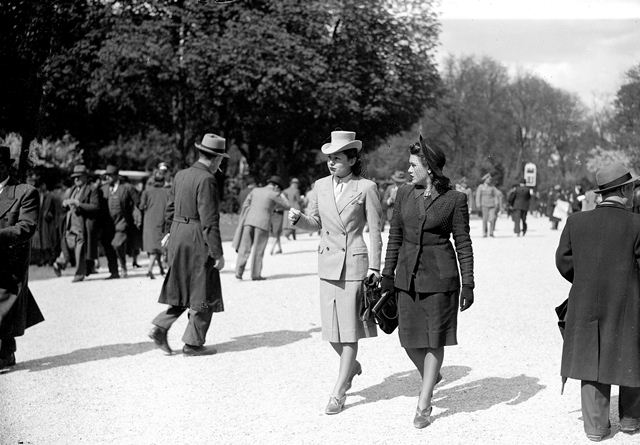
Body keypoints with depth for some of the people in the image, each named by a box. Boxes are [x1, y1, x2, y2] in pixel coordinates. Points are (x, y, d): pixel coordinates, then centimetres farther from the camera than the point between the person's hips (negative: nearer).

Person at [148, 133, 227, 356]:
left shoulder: (180, 175, 9)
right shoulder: (206, 180, -17)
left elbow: (170, 210, 15)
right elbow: (209, 221, -20)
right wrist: (218, 253, -17)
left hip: (178, 237, 8)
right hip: (198, 240, -8)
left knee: (184, 289, 19)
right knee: (202, 295, 4)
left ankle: (160, 328, 10)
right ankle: (193, 343, 9)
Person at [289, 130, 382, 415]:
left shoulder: (366, 188, -6)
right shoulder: (321, 186, 6)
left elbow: (375, 231, -4)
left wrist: (374, 266, -7)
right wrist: (298, 218, -5)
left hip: (355, 264, -4)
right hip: (328, 264, 4)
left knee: (350, 330, -1)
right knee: (332, 330, 8)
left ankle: (338, 392, 8)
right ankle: (351, 366, 37)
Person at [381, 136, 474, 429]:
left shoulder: (454, 199, -6)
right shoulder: (404, 194, 5)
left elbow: (463, 243, -4)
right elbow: (395, 237, 11)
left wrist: (467, 284, -6)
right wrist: (387, 274, 9)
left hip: (440, 276, -4)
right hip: (408, 275, 4)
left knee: (434, 338, 2)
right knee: (409, 338, 6)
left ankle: (424, 404, 11)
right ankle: (431, 377, 36)